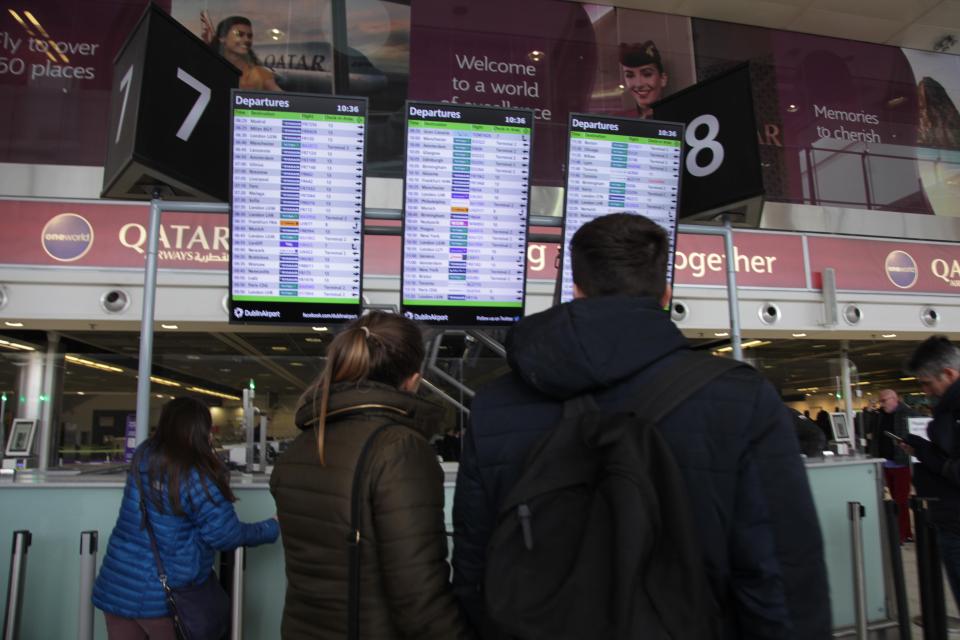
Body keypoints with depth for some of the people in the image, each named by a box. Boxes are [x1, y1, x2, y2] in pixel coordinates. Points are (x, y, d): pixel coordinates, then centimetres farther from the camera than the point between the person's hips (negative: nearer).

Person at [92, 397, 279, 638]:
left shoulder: (142, 458, -3)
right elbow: (225, 535, -13)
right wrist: (273, 527, 0)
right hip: (164, 596, -5)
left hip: (116, 586, 6)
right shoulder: (195, 478, -19)